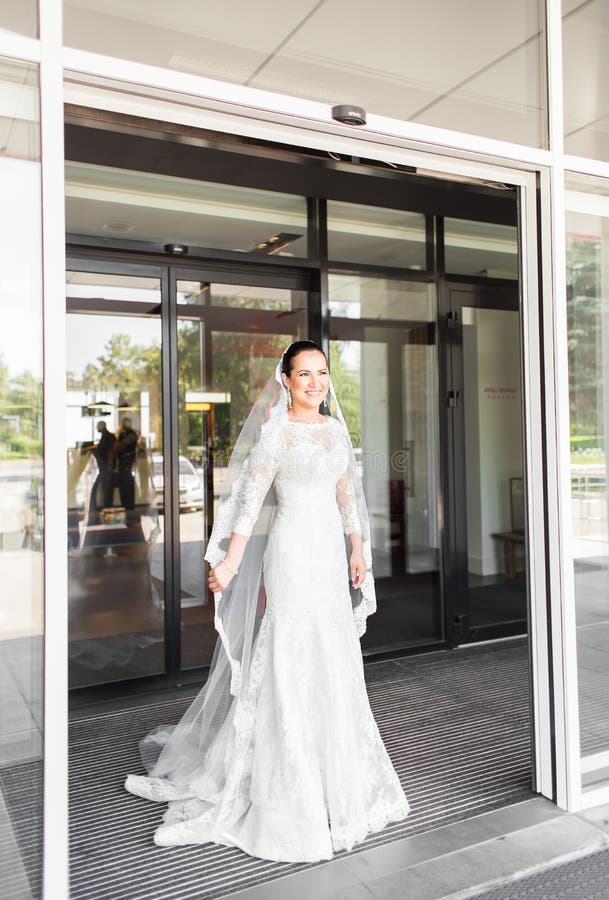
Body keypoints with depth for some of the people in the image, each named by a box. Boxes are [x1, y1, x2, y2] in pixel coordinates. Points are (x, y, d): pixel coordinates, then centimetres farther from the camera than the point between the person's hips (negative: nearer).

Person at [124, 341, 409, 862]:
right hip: (291, 549, -6)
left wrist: (357, 551, 13)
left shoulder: (337, 430, 13)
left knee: (334, 657, 14)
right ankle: (290, 787, 13)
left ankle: (337, 774, 33)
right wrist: (229, 561, -17)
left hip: (331, 550, 7)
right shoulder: (276, 431, -6)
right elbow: (250, 498, -12)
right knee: (291, 655, -2)